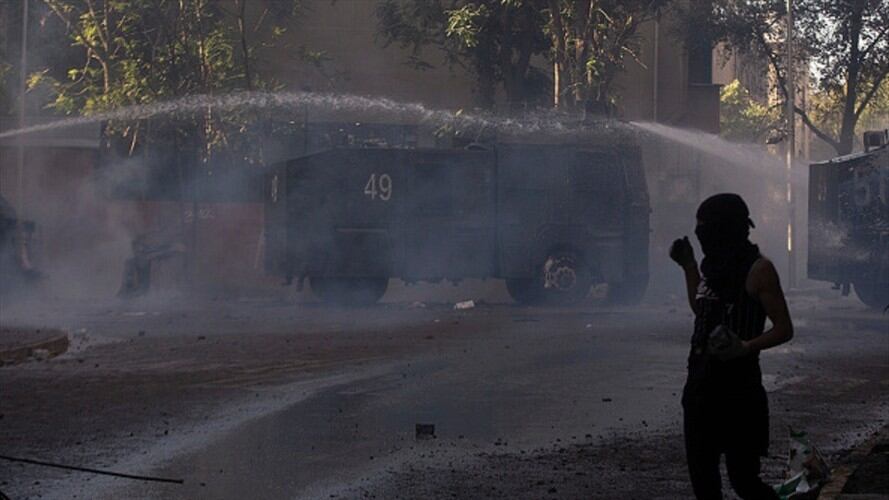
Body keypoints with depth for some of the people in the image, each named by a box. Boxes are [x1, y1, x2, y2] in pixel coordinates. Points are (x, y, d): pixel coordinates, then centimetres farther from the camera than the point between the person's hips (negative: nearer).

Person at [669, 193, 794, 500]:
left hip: (738, 388, -8)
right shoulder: (714, 266, 13)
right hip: (701, 383, 8)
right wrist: (688, 266, 24)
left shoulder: (757, 269, -10)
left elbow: (784, 329, -13)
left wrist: (746, 347, -29)